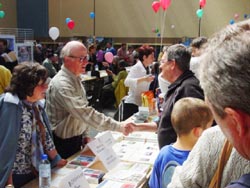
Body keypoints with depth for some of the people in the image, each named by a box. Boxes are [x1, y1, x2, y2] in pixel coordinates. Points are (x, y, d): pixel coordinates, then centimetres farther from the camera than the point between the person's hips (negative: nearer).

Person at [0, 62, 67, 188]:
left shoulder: (36, 104, 1)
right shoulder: (11, 105, -22)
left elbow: (44, 136, 10)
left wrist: (57, 160, 13)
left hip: (34, 171, 7)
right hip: (15, 176, -7)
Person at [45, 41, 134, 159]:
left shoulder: (76, 79, 6)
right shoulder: (61, 85, -26)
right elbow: (86, 113, -33)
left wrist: (85, 135, 9)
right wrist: (119, 127, -32)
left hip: (76, 140, 9)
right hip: (63, 144, -9)